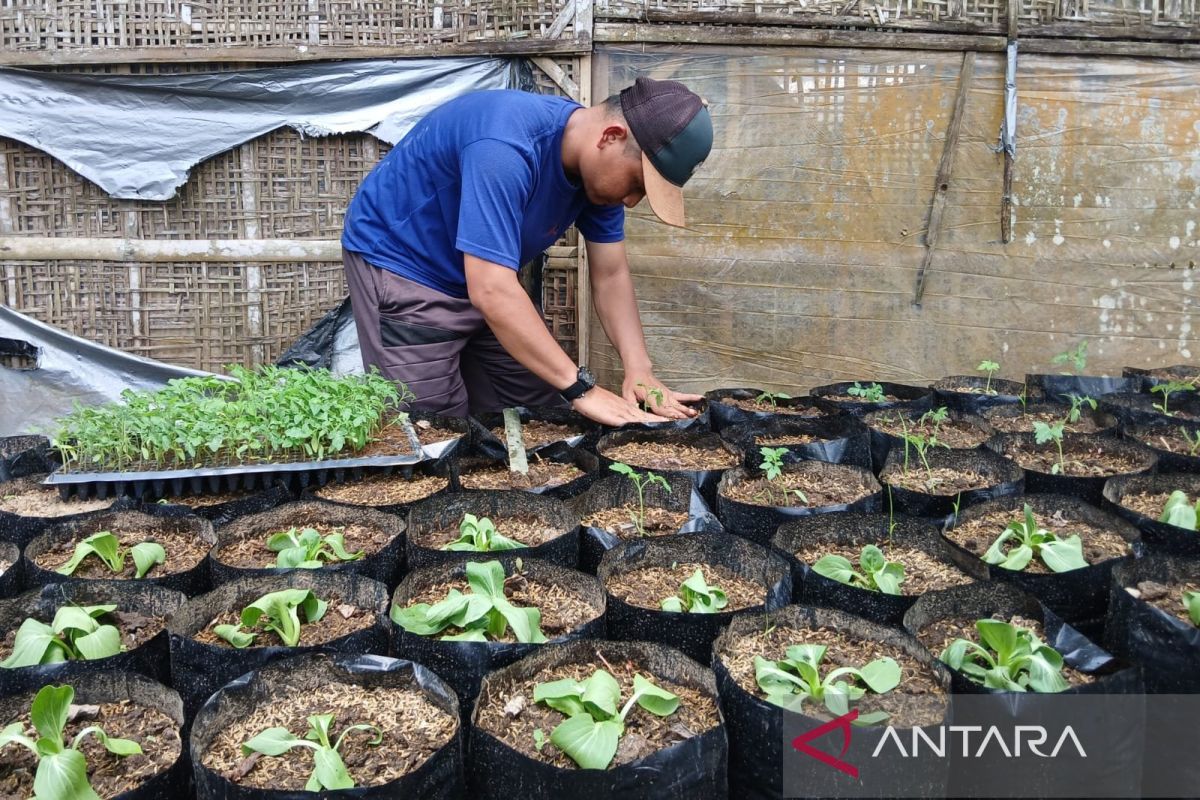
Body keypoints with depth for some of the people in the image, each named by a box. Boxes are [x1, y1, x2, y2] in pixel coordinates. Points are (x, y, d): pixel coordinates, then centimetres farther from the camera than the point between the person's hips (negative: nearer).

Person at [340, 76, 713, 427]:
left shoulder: (600, 168, -10)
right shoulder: (506, 147, -36)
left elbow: (611, 275, -6)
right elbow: (491, 292, -41)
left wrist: (639, 370, -21)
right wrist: (581, 388, -39)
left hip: (486, 281, 7)